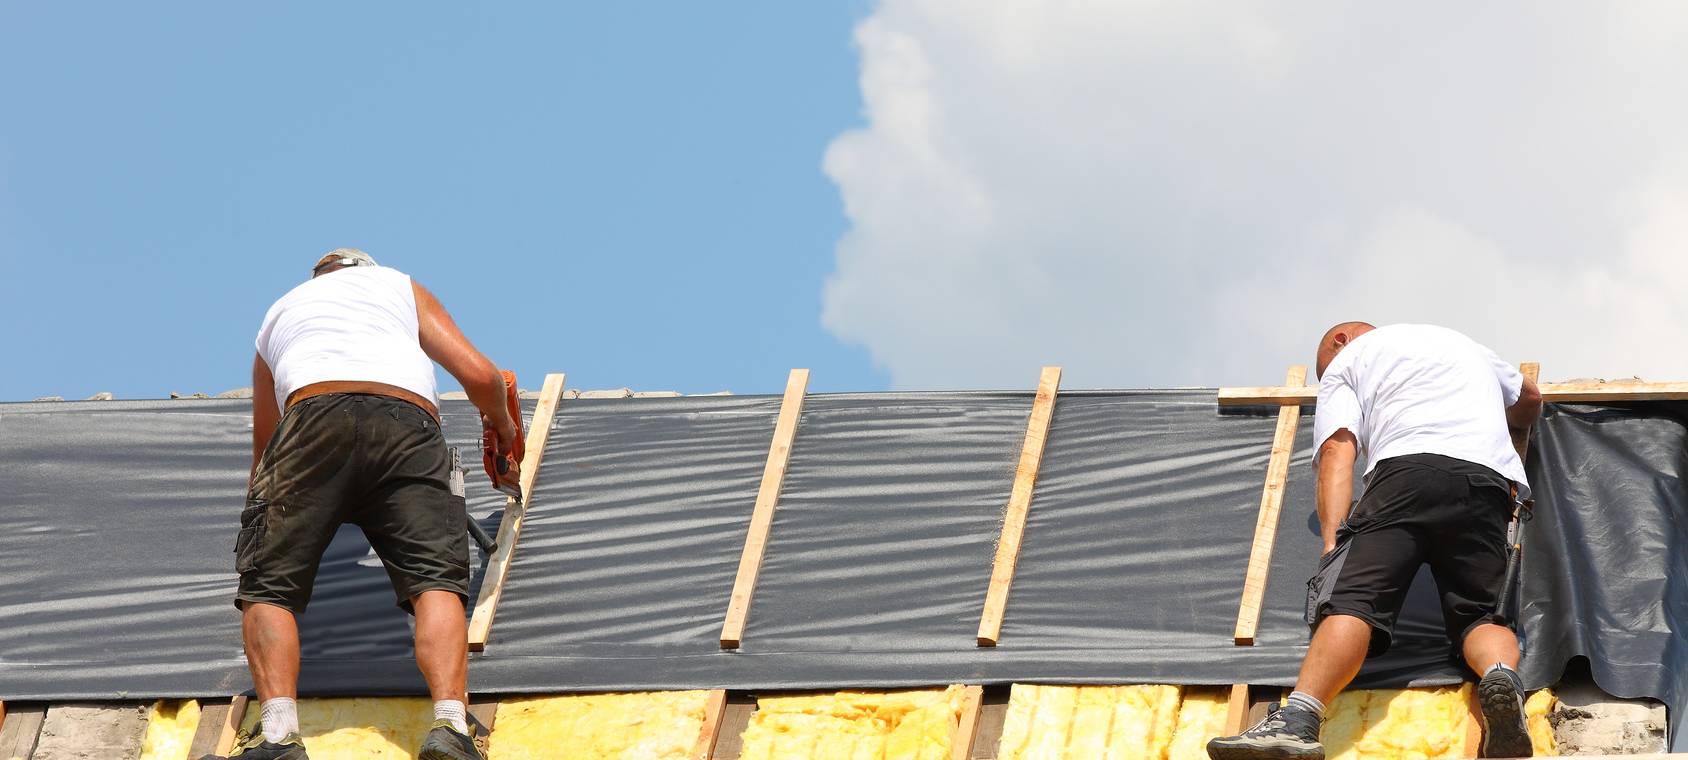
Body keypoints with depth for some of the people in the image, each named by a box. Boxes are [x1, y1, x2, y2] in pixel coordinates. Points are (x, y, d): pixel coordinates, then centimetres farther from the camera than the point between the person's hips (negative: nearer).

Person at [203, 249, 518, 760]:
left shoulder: (280, 311, 41)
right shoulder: (402, 286, 38)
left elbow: (264, 449, 46)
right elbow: (480, 376, 25)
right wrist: (500, 421, 47)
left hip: (316, 413, 0)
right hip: (411, 420, 0)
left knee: (268, 587, 0)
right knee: (436, 583, -7)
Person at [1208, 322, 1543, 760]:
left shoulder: (1344, 360, 25)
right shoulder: (1457, 340, 41)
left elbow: (1337, 449, 8)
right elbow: (1529, 399, 57)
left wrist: (1333, 540, -3)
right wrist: (1514, 459, 76)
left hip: (1407, 466, -4)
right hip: (1490, 478, 4)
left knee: (1352, 600, -15)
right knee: (1480, 614, 6)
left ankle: (1299, 719, -38)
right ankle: (1501, 677, -29)